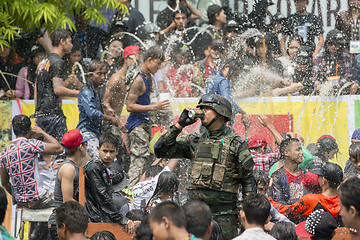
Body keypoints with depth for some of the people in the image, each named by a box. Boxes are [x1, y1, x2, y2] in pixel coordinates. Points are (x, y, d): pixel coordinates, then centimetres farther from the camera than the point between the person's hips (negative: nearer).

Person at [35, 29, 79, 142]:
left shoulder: (43, 61, 19)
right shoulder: (57, 61, -10)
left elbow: (36, 88, 23)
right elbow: (58, 89, -19)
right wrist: (80, 93, -14)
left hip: (40, 114, 9)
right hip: (53, 114, -9)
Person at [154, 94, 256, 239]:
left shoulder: (236, 144, 3)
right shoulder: (194, 141, 13)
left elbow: (248, 180, 4)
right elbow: (161, 150, 10)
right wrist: (179, 125, 4)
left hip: (223, 213, -3)